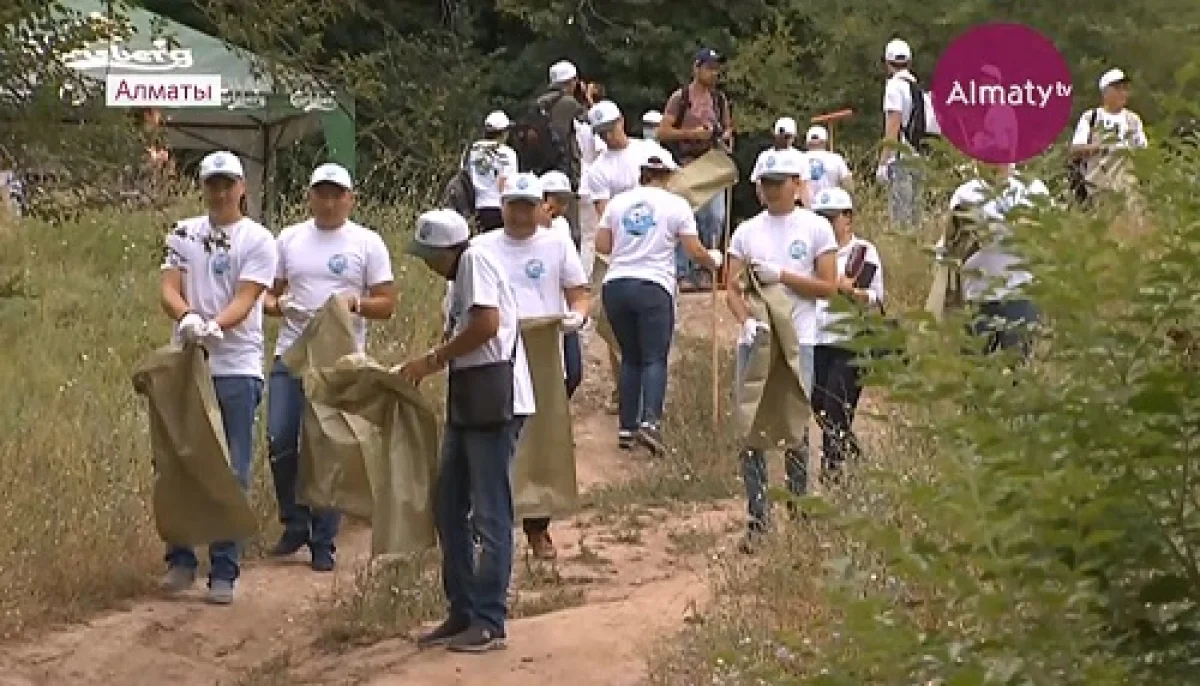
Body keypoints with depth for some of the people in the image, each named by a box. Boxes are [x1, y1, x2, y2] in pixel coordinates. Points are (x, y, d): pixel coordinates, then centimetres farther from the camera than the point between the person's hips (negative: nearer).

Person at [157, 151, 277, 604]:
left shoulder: (257, 240, 0)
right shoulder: (183, 234, 10)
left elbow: (246, 299, -9)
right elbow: (169, 288, 0)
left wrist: (216, 326, -29)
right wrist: (188, 318, -23)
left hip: (236, 369, -3)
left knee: (232, 473, -1)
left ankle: (224, 571, 5)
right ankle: (180, 560, 16)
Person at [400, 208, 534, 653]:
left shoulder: (476, 261, -9)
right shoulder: (462, 275, 20)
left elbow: (487, 323, -21)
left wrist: (433, 359, -12)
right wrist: (424, 367, 10)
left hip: (494, 400, -11)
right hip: (469, 403, 11)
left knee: (490, 512, -5)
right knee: (448, 506, 13)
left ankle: (489, 622, -1)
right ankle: (463, 613, 19)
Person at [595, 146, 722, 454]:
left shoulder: (619, 202, 10)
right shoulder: (676, 205, 1)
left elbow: (601, 244, 9)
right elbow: (695, 251, 0)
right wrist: (714, 261, 20)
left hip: (615, 286, 4)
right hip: (653, 287, -4)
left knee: (630, 358, 14)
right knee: (655, 359, -4)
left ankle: (626, 428, 10)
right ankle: (650, 420, -24)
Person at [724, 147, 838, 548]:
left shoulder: (815, 228, 4)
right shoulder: (747, 231, 11)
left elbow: (828, 287, -1)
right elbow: (731, 288, 7)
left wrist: (782, 276, -11)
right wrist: (747, 320, -12)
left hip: (797, 340, -3)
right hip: (754, 340, 3)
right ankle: (757, 518, 4)